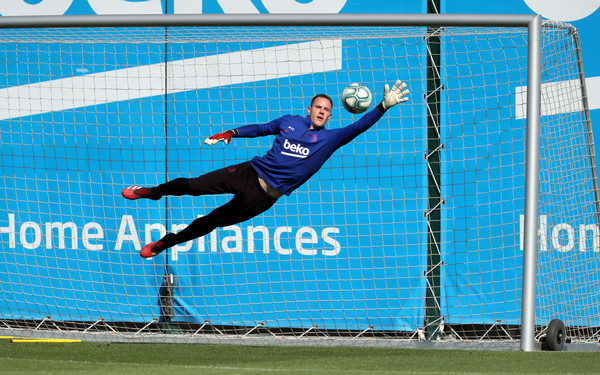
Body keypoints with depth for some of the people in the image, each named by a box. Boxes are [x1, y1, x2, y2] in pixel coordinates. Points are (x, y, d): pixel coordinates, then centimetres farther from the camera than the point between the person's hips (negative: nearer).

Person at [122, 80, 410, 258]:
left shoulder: (330, 138, 0)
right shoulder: (289, 122, 9)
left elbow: (358, 127, -12)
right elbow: (260, 129, 22)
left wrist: (384, 106, -24)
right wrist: (230, 134, 13)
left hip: (265, 196, -2)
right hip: (249, 172, 2)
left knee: (212, 221, 0)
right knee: (192, 186, -7)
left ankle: (164, 243, 15)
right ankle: (150, 192, 19)